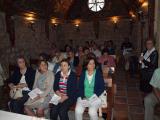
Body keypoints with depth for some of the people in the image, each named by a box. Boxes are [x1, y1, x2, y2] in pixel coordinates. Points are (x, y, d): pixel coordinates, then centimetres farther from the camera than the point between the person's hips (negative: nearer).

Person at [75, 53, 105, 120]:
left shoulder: (98, 73, 0)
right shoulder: (83, 73, 7)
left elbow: (102, 88, -2)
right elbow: (80, 87, 4)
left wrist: (94, 97, -13)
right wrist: (83, 97, -12)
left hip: (95, 97, -2)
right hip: (83, 97, 2)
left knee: (92, 112, -26)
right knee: (78, 111, -21)